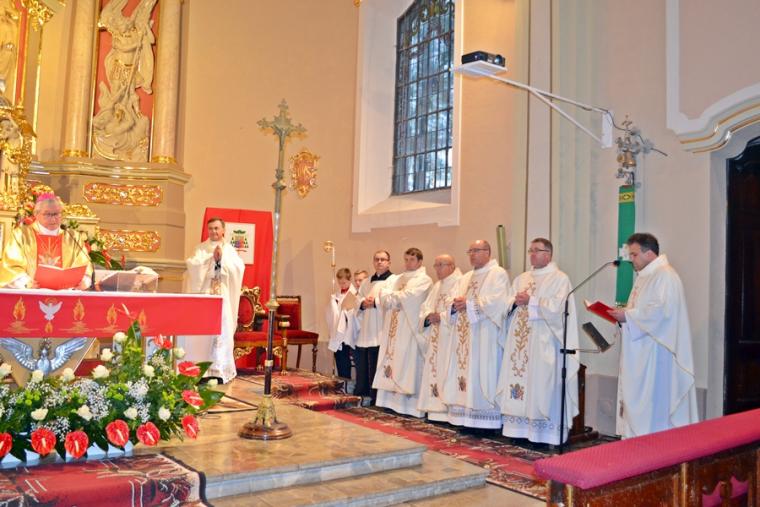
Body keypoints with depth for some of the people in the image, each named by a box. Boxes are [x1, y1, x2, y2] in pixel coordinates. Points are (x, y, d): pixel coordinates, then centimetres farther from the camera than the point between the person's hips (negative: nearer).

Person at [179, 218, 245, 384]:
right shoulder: (201, 249, 7)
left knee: (222, 332, -3)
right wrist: (212, 259, -14)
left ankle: (219, 370, 2)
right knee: (201, 331, -3)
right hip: (203, 295, -1)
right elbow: (193, 266, -10)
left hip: (223, 297, 1)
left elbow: (239, 268, -5)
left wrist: (222, 259, -14)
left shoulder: (230, 250, 10)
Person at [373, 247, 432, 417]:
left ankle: (411, 404, -7)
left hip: (410, 329, -6)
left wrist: (392, 297, 0)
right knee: (392, 363, 2)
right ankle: (392, 400, 6)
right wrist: (399, 298, -9)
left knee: (408, 364, -9)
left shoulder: (424, 280, 0)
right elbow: (384, 296, 9)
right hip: (393, 329, 6)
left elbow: (408, 297, -14)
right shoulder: (397, 279, 20)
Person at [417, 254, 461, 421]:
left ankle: (449, 411, -8)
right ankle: (436, 410, 11)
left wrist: (441, 317, -16)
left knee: (447, 370, -11)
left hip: (450, 337, -8)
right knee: (434, 370, 7)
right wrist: (429, 316, -6)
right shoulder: (437, 286, 21)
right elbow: (425, 307, 14)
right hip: (435, 337, 8)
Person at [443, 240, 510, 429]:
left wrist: (469, 303, -14)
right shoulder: (465, 278, 21)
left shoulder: (498, 274, -3)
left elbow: (498, 301, -17)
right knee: (465, 373, 5)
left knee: (482, 375, -8)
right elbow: (452, 299, 15)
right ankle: (466, 418, 10)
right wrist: (455, 305, -8)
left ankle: (488, 420, -3)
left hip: (485, 337, -7)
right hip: (465, 337, 7)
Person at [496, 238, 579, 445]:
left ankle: (545, 433, -1)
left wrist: (530, 301, -13)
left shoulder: (559, 278, -1)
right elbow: (508, 304, 14)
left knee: (542, 387, -6)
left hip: (543, 342, -6)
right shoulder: (521, 278, 18)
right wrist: (515, 302, -7)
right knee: (518, 381, 3)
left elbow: (557, 306, -13)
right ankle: (519, 428, 9)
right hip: (520, 341, 6)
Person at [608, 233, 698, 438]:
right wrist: (624, 315, 6)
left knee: (651, 402, -6)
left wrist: (628, 315, -16)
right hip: (640, 352, 10)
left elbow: (660, 311, -23)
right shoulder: (645, 276, 18)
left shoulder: (665, 275, -13)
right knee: (636, 399, 10)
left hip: (654, 351, -10)